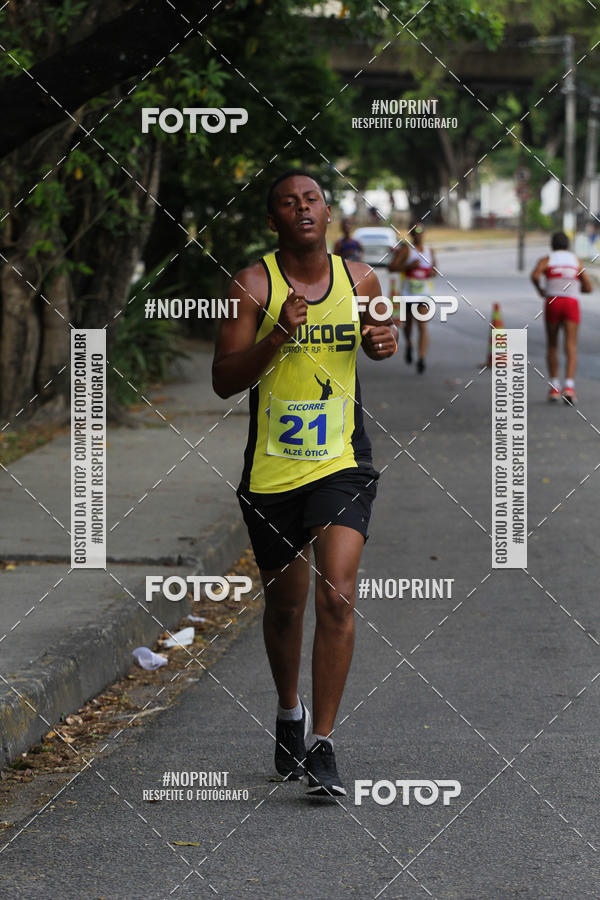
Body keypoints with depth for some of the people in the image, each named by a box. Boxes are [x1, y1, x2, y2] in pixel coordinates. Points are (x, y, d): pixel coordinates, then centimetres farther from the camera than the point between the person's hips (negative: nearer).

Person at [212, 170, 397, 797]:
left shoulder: (359, 279, 3)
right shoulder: (254, 284, -7)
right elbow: (223, 381, -10)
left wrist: (385, 342, 0)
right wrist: (278, 334, -24)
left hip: (342, 463, 1)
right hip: (271, 470, 0)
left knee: (336, 597, -15)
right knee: (284, 603, 13)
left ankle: (322, 744, -10)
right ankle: (289, 713, 40)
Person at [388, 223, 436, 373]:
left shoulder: (430, 252, 8)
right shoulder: (405, 249, -5)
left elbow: (434, 269, 24)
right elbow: (392, 267, -12)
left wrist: (433, 273, 0)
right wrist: (409, 266, -24)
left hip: (424, 293, 1)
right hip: (408, 293, -1)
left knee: (423, 326, -13)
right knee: (408, 324, 15)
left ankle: (421, 359, -19)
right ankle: (409, 345, 48)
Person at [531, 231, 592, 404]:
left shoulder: (546, 260, 6)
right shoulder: (576, 261, 14)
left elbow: (535, 275, -15)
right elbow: (588, 288, 13)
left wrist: (540, 290, 5)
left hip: (552, 304, 0)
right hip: (571, 304, 0)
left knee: (552, 346, 17)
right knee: (571, 348, -8)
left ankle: (554, 388, 13)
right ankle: (569, 387, -28)